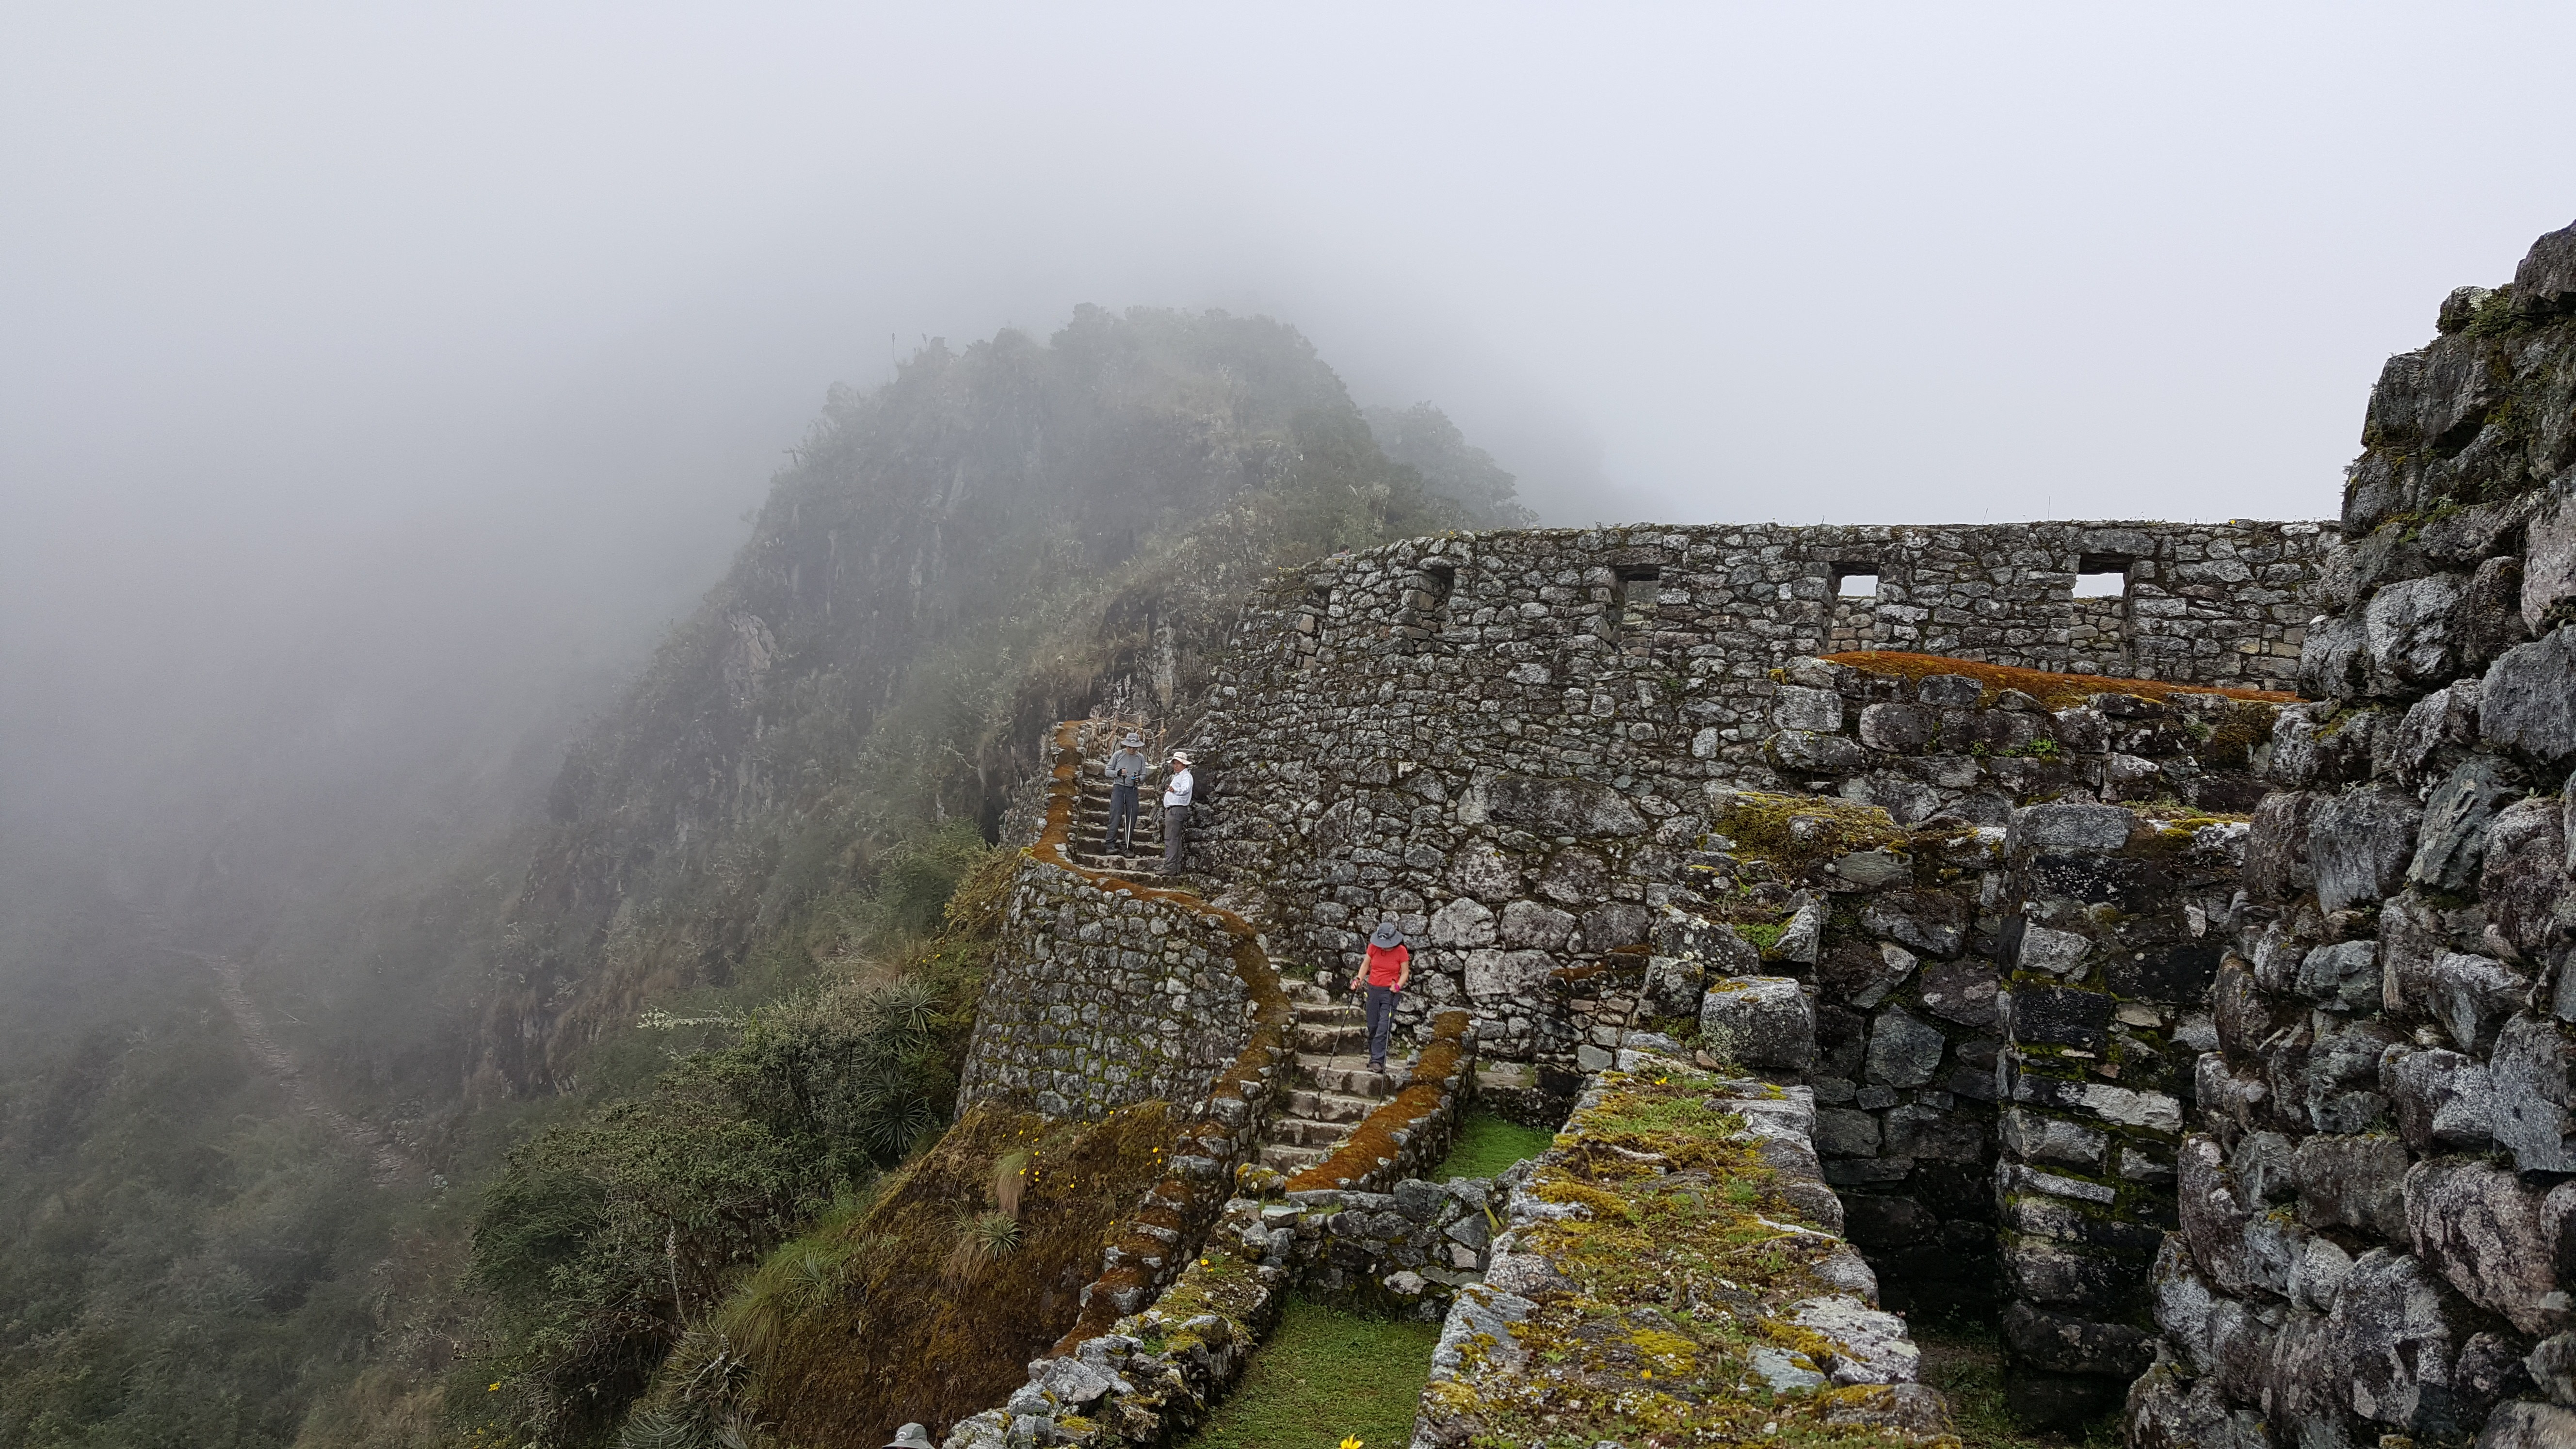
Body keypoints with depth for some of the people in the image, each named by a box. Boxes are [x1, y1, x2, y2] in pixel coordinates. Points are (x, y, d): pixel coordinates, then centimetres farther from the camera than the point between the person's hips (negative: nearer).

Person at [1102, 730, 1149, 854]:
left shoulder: (1141, 758, 10)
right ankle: (1110, 845, -12)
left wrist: (1140, 779, -9)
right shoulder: (1118, 755, 4)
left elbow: (1144, 775, 14)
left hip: (1133, 790, 3)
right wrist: (1118, 773, -14)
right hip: (1119, 788, -3)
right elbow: (1108, 771, 6)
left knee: (1131, 818, 1)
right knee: (1116, 816, -12)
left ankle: (1128, 847, 6)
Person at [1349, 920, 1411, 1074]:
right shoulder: (1373, 947, -1)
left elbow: (1405, 973, -2)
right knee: (1372, 1027, 8)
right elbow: (1366, 965, 10)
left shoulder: (1401, 951, -8)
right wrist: (1359, 979, -5)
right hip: (1374, 990, 3)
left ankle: (1377, 1060, -13)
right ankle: (1374, 1056, 23)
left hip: (1390, 992, -3)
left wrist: (1398, 986, -19)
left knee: (1383, 1028, -13)